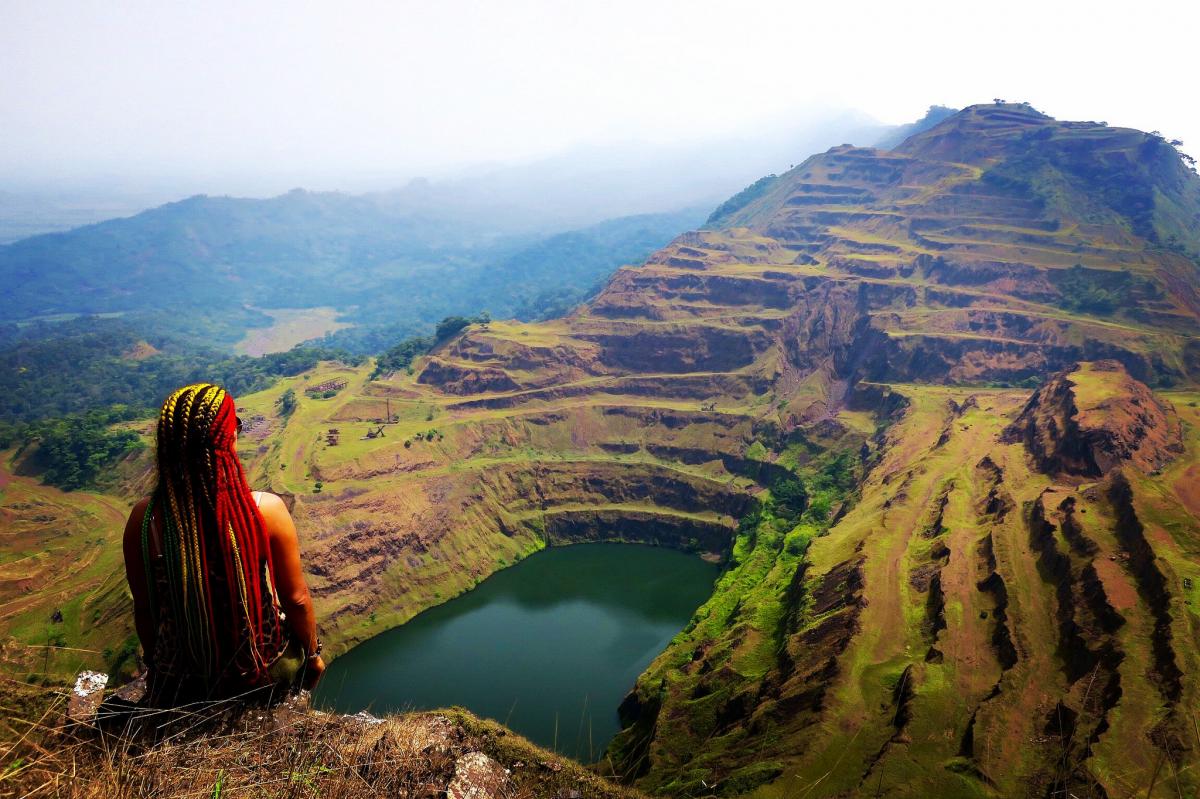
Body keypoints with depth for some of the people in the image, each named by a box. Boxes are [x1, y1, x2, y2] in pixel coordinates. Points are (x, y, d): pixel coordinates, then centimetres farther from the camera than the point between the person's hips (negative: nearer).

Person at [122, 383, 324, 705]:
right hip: (264, 677, -2)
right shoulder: (267, 511, -24)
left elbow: (144, 608, -4)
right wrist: (313, 654, 5)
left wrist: (155, 665, 14)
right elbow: (296, 600, -13)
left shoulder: (143, 519, -18)